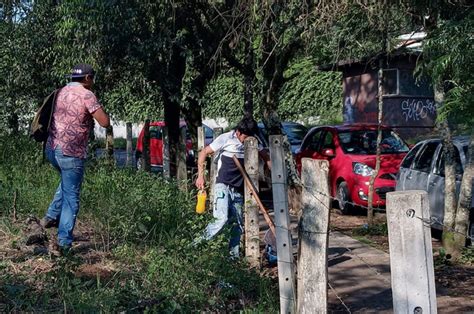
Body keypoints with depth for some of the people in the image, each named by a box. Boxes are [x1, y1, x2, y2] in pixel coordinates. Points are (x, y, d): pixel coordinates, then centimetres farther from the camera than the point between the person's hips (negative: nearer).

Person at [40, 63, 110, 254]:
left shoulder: (61, 92, 11)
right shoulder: (86, 95, -11)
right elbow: (105, 123, -15)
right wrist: (103, 113, 6)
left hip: (52, 149, 7)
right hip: (71, 153, -7)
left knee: (66, 183, 32)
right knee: (71, 197, 2)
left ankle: (52, 216, 26)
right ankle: (64, 241, 1)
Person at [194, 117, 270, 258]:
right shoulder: (226, 139, -8)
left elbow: (265, 156, 22)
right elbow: (203, 153, -3)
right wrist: (200, 176, -9)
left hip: (238, 190, 6)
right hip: (223, 186, -6)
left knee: (238, 224, 6)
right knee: (222, 219, -20)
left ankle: (234, 255, 16)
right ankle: (199, 243, -4)